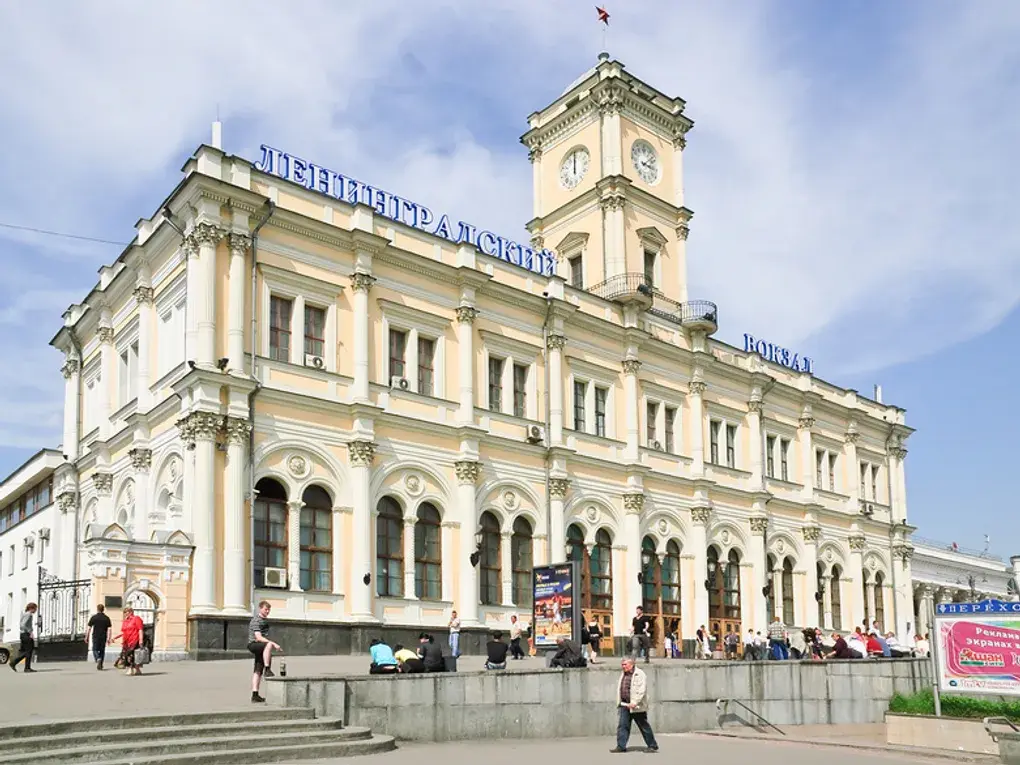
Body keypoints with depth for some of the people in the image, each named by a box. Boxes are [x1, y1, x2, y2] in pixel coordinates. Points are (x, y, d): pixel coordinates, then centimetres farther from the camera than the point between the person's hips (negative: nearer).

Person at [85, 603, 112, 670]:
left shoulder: (94, 617, -3)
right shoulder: (106, 618, 2)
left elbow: (89, 628, -4)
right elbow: (109, 629, -3)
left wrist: (86, 637, 4)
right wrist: (108, 638, 0)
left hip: (95, 636, -2)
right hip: (103, 637, 2)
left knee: (95, 650, 6)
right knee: (102, 651, 12)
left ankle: (98, 659, -22)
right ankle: (100, 665, 15)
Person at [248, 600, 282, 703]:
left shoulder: (265, 619, 16)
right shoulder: (256, 621, -15)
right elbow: (259, 638, -26)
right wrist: (274, 644, -34)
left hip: (261, 647, 9)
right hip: (254, 645, -9)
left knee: (258, 671, 6)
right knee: (268, 645, -39)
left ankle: (255, 695, 5)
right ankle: (267, 670, -40)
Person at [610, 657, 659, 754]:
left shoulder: (640, 675, -11)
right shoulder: (623, 675, 14)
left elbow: (641, 691, -19)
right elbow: (620, 689, 21)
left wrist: (634, 702, -24)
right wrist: (619, 703, 15)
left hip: (637, 706, -7)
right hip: (625, 705, 7)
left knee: (644, 727, 4)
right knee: (622, 725, -1)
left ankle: (653, 746, 16)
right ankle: (621, 746, 1)